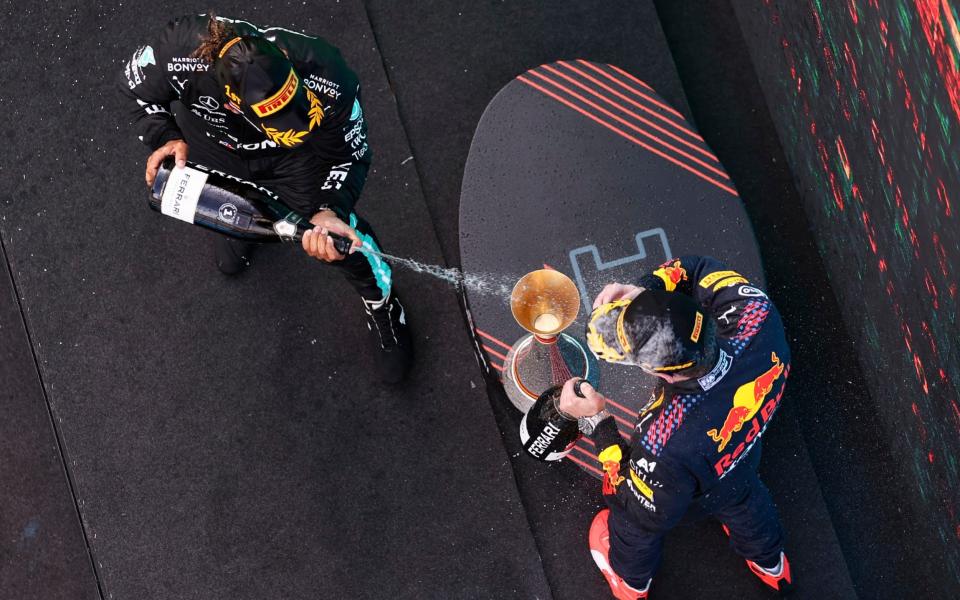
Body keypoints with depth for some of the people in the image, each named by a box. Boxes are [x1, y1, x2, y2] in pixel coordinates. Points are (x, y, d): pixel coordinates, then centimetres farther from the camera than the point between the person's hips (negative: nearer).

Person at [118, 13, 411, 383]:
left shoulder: (329, 81, -45)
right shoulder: (181, 53, -45)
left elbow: (350, 156, -27)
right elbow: (136, 86, -19)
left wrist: (327, 211, -43)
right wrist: (166, 138, -31)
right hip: (213, 142, 2)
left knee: (343, 234, -4)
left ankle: (384, 311, 26)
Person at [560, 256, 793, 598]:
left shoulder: (664, 442, -52)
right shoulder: (760, 322, -42)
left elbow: (647, 514, -28)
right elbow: (703, 271, -19)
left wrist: (596, 419, -27)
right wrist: (644, 290, -35)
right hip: (741, 465, 4)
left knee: (635, 530, 34)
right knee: (746, 504, 40)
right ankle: (771, 566, 74)